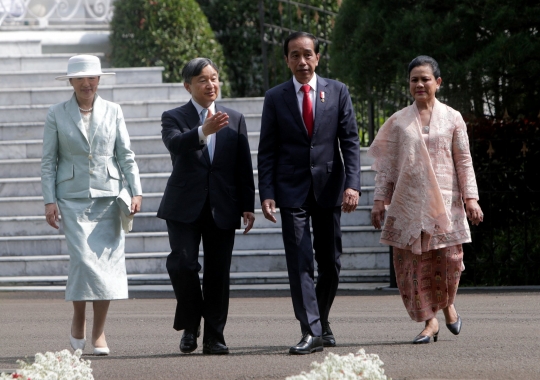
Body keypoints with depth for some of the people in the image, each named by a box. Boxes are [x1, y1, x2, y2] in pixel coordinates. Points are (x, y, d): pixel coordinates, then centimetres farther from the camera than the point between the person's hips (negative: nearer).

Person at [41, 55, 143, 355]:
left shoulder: (113, 111, 9)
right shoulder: (57, 114, 5)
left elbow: (126, 155, 9)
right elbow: (48, 161, 5)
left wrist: (136, 191, -1)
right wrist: (49, 201, -3)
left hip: (108, 195, 2)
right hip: (73, 197, -2)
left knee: (108, 259, -4)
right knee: (84, 257, -14)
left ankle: (99, 331, 4)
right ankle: (78, 321, 7)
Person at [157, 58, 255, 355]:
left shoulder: (235, 119, 13)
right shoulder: (174, 118, 4)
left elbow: (244, 166, 12)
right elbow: (175, 143, -20)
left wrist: (247, 206, 5)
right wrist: (204, 131, -37)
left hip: (222, 208, 2)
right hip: (184, 207, -2)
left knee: (218, 273, 0)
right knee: (182, 263, -14)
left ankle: (214, 336, 6)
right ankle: (190, 325, 6)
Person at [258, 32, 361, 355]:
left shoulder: (338, 92, 5)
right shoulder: (276, 98, 4)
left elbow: (350, 142, 1)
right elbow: (267, 151, 3)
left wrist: (352, 184, -11)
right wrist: (266, 194, -7)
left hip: (329, 187, 1)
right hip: (292, 191, -1)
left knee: (330, 262, 7)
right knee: (300, 262, -9)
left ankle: (321, 323, 25)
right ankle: (311, 331, -12)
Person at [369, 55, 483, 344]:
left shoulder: (452, 119, 7)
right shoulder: (398, 122, 9)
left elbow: (464, 162, 7)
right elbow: (387, 165, 10)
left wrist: (470, 198, 0)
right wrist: (380, 200, 5)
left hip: (444, 201, -1)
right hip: (408, 202, 1)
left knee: (448, 258, -6)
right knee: (412, 262, -5)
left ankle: (447, 304, 24)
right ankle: (430, 321, 4)